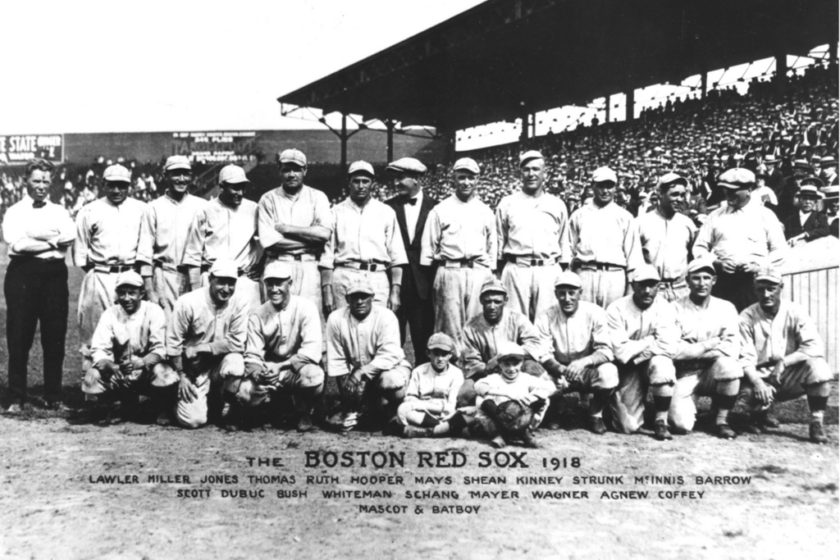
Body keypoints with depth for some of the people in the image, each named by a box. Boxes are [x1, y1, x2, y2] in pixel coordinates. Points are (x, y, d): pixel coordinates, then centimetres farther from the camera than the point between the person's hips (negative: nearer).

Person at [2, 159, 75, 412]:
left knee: (55, 336, 4)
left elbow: (69, 238, -6)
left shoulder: (59, 212, 13)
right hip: (23, 274, -2)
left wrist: (32, 239, -11)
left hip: (54, 274, 2)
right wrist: (52, 242, -7)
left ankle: (54, 397, 14)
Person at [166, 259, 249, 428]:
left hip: (221, 362, 1)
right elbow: (173, 344, -10)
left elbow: (237, 343, -17)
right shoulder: (188, 302, -15)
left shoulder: (240, 305, -11)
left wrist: (200, 348, -21)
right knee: (193, 420, -16)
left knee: (235, 363, -34)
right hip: (193, 367, -1)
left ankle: (218, 406, -3)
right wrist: (182, 377, -10)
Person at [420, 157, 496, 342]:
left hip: (480, 273, 2)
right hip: (449, 273, -2)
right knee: (450, 326, -4)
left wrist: (491, 276, 13)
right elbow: (428, 247, 8)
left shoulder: (486, 212, 15)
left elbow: (492, 247, 18)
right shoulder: (440, 210, 8)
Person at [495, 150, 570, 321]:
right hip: (516, 269, -1)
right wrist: (497, 274, 7)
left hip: (549, 270, 1)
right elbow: (499, 242, 12)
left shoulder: (558, 205, 13)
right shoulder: (507, 203, 10)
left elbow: (564, 243, 17)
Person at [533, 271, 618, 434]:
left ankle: (596, 415, -1)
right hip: (558, 373, 1)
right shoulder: (545, 318, -9)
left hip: (588, 372, -1)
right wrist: (562, 369, -36)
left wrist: (583, 362, -38)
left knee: (608, 373, -34)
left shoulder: (595, 313, -12)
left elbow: (606, 351, -17)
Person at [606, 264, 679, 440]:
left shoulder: (664, 308, -8)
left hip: (654, 363, 1)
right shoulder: (617, 309, -12)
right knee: (628, 426, -11)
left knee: (661, 364, -36)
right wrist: (651, 341, -14)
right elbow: (621, 351, -19)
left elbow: (668, 347, -20)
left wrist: (635, 351, -18)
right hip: (628, 370, -1)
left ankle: (661, 421, -16)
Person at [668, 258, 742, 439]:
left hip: (715, 373, 2)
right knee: (682, 424, -24)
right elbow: (674, 350, -13)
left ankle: (722, 420, -11)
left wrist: (692, 351, -16)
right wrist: (711, 344, -14)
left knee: (728, 364, -33)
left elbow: (732, 349, -10)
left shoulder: (726, 308, 2)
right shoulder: (676, 308, -4)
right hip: (685, 374, -2)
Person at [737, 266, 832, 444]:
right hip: (760, 376, 0)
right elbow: (745, 358, -13)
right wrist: (757, 382, -32)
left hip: (790, 377, 0)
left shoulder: (794, 312, -8)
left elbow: (815, 347, -19)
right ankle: (761, 416, 6)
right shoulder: (747, 317, -8)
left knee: (817, 365, -29)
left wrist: (783, 362, -30)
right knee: (747, 390, -33)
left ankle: (817, 422, -15)